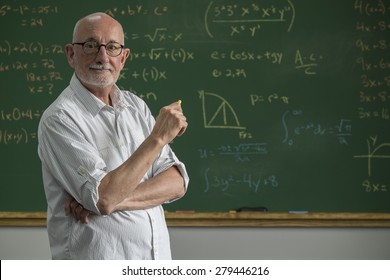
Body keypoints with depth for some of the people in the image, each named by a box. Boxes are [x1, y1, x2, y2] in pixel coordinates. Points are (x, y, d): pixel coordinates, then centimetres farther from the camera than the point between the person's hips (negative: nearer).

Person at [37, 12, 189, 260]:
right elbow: (104, 198, -24)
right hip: (98, 264, -5)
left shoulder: (137, 106, 4)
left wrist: (115, 200, -19)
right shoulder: (59, 118, -15)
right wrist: (158, 136, -21)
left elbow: (176, 182, -4)